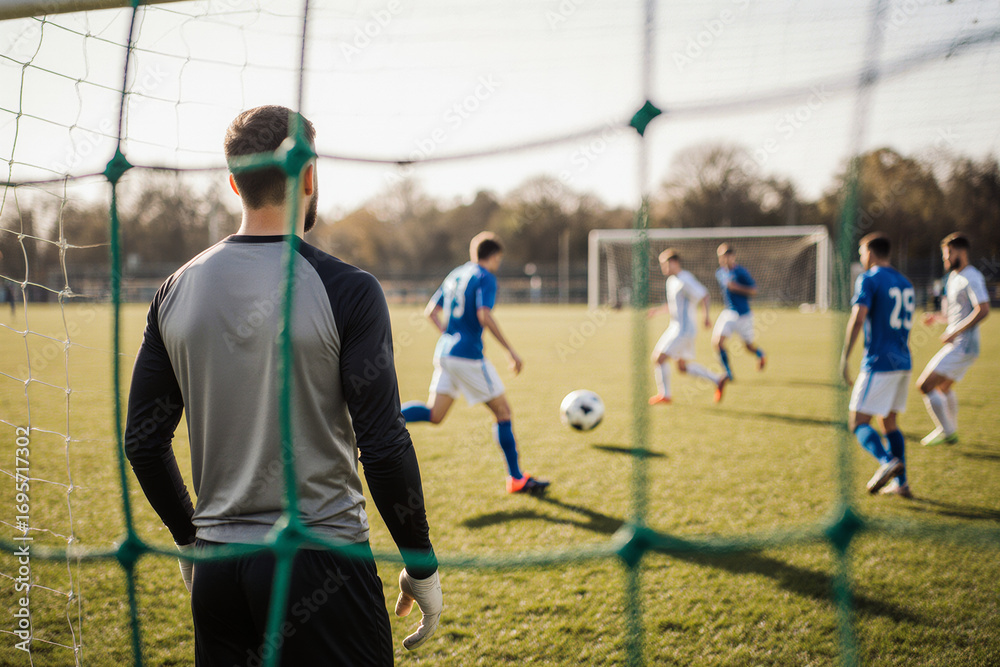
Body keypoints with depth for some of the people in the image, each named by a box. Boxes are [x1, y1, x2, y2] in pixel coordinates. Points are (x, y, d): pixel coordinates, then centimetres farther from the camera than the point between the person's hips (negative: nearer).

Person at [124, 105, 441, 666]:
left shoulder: (177, 291, 3)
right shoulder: (345, 289, -12)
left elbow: (144, 441, 7)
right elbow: (383, 445, -14)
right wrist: (422, 564, -3)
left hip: (216, 571, 5)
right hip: (321, 563, -5)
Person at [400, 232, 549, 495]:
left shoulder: (456, 275, 17)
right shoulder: (485, 277, -7)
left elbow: (430, 311, 20)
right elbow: (484, 316, -21)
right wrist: (511, 351, -17)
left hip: (444, 352, 8)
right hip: (468, 356, -8)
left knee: (434, 415, 8)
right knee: (503, 411, 3)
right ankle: (516, 479, 7)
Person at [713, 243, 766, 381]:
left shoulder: (741, 272, -15)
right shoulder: (720, 273, 4)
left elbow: (754, 291, -15)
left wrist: (736, 287, -25)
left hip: (743, 315, -4)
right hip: (728, 312, 5)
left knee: (749, 346, 10)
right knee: (717, 341, -15)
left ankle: (760, 354, 47)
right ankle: (728, 372, -3)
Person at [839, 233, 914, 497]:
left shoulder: (868, 280, -8)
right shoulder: (905, 283, 17)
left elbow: (858, 318, -19)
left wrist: (844, 358, -18)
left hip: (878, 364, -8)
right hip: (903, 363, 8)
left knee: (858, 421, -4)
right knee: (890, 423, 15)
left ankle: (888, 462, -26)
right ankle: (901, 483, 9)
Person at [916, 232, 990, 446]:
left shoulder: (971, 278, -15)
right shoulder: (953, 277, 15)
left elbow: (983, 310, -26)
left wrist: (955, 332, -24)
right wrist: (937, 316, 8)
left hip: (962, 346, -11)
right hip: (959, 346, 11)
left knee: (925, 385, -12)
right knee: (944, 388, 26)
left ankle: (946, 430, -2)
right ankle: (951, 433, 37)